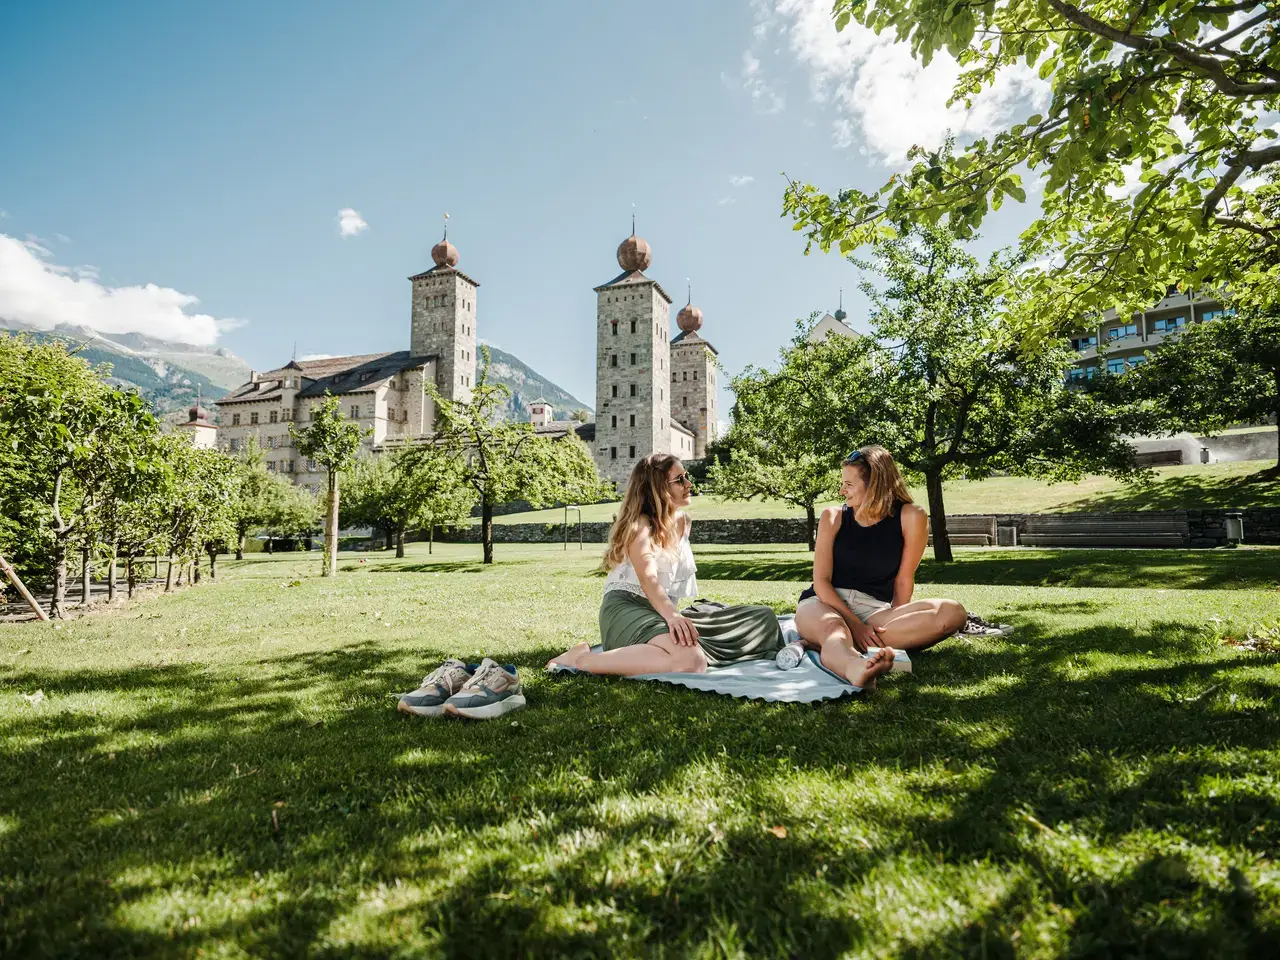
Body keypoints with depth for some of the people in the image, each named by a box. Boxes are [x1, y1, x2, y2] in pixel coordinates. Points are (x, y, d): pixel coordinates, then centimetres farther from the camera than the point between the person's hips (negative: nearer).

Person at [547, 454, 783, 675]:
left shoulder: (683, 521, 15)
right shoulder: (639, 524, -8)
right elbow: (648, 578, -24)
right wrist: (672, 616, -41)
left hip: (663, 612, 7)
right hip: (629, 607, -7)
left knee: (762, 618, -3)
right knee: (690, 661, -39)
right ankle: (583, 658, -25)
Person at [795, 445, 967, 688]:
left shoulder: (910, 517, 2)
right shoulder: (834, 517, 4)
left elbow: (903, 581, 3)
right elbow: (821, 581, -4)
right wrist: (855, 625, -16)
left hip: (873, 610, 1)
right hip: (823, 604, -1)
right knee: (832, 627, -36)